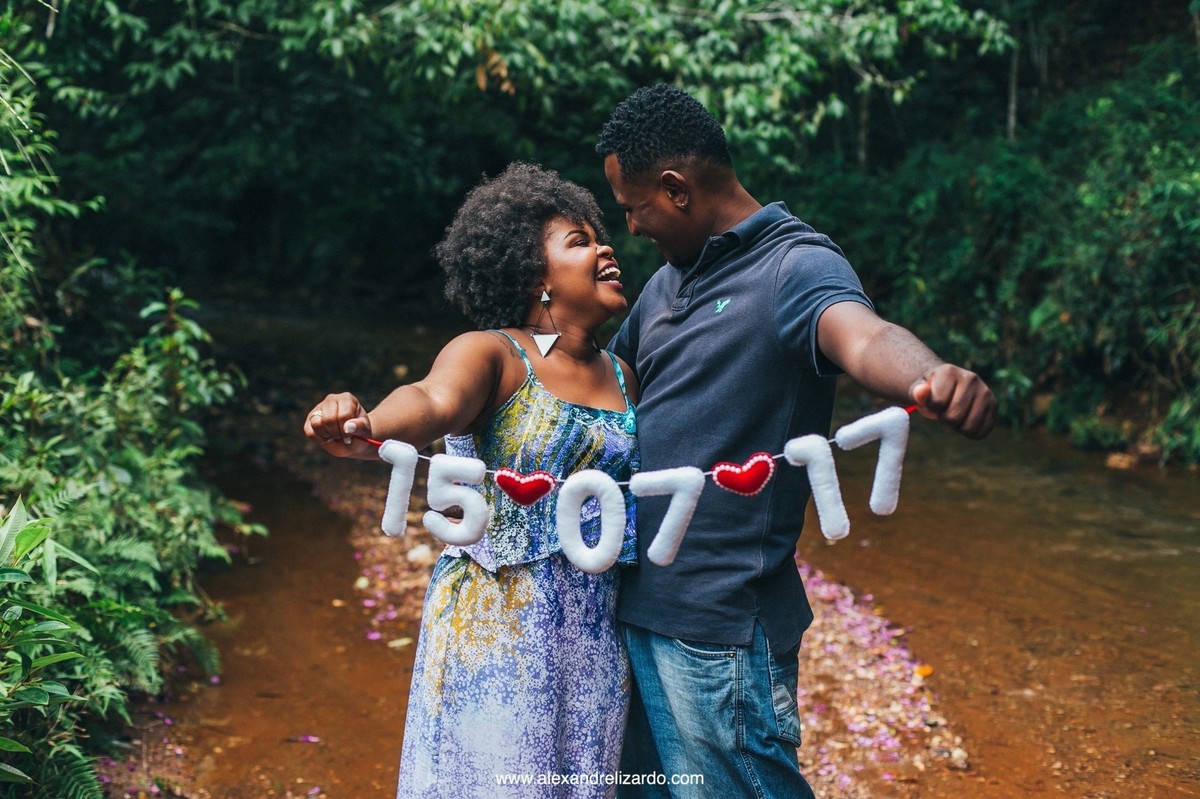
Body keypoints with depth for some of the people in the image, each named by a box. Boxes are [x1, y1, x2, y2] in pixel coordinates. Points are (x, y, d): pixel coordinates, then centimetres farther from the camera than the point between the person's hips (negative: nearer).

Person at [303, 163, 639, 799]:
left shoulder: (621, 377, 11)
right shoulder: (490, 354, -9)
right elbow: (431, 403, -30)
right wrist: (367, 428, -51)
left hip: (596, 632, 6)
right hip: (495, 622, -5)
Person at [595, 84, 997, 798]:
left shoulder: (796, 265, -13)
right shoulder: (666, 283, 13)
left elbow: (865, 338, -34)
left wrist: (933, 379, -56)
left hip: (717, 629, -8)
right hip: (633, 603, 8)